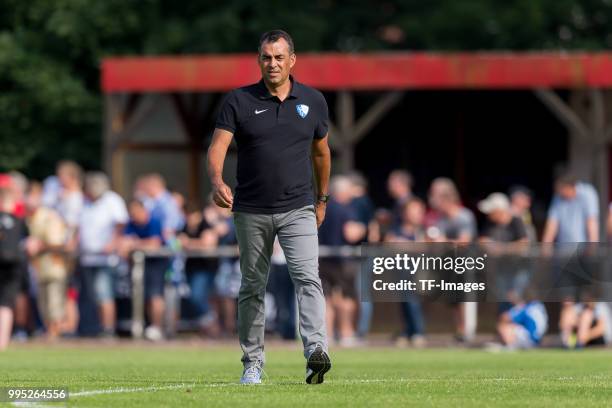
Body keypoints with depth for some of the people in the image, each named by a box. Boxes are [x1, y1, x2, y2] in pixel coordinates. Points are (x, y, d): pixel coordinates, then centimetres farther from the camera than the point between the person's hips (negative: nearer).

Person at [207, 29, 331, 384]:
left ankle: (317, 351, -31)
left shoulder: (313, 101, 4)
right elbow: (218, 146, -11)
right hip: (251, 211, 0)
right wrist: (218, 181, -31)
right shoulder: (239, 101, -2)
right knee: (253, 288, 9)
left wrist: (322, 200, 24)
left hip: (298, 209, 0)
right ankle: (253, 363, 19)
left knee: (308, 278, -18)